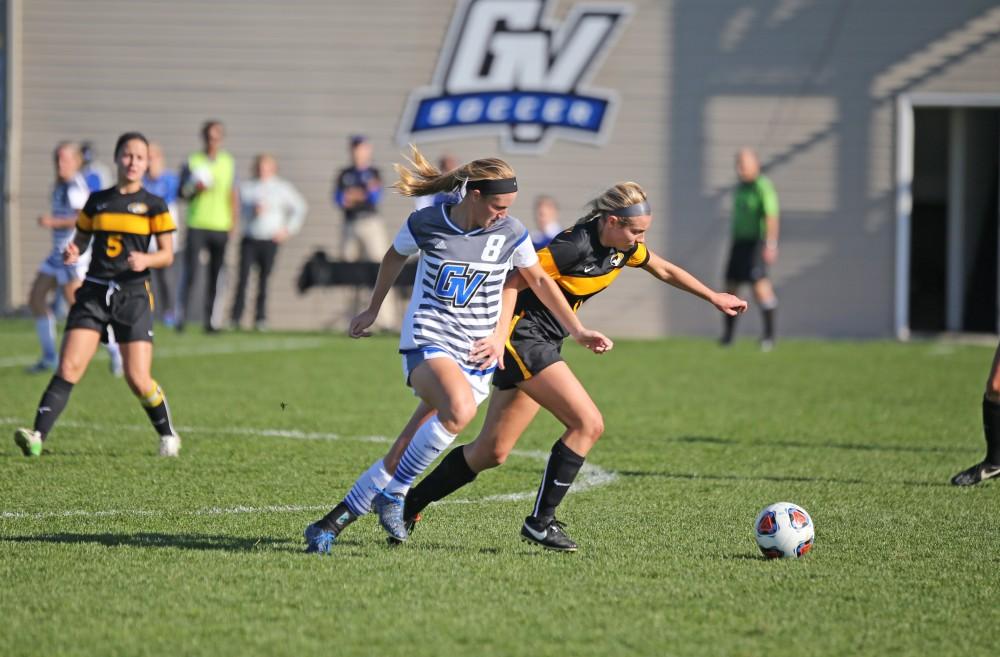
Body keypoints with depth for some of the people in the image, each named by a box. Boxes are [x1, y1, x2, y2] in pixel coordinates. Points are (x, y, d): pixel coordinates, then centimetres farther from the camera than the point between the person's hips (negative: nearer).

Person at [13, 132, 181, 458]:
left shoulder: (153, 205, 3)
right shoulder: (97, 201, 11)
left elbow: (167, 254, 2)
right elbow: (81, 241, 19)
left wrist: (146, 260, -19)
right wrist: (71, 253, -5)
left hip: (133, 295, -2)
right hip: (94, 293, 2)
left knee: (138, 380, -6)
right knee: (69, 367, -14)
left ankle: (168, 436, 19)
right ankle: (37, 436, -21)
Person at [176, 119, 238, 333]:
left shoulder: (228, 162, 11)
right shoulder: (192, 162, 3)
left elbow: (233, 194, 15)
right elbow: (182, 193, 5)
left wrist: (234, 221, 7)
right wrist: (195, 190, -16)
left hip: (221, 226, 3)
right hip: (196, 225, -3)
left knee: (215, 274, 2)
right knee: (190, 271, -10)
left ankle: (209, 319, 7)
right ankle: (182, 314, -1)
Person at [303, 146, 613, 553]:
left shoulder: (510, 233, 0)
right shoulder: (425, 224, -4)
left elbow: (539, 280, 17)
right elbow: (395, 256, 18)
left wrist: (578, 331, 17)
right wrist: (373, 310, 28)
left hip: (477, 356, 3)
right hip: (428, 343, -3)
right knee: (460, 409, -35)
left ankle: (339, 517, 6)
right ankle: (393, 495, -20)